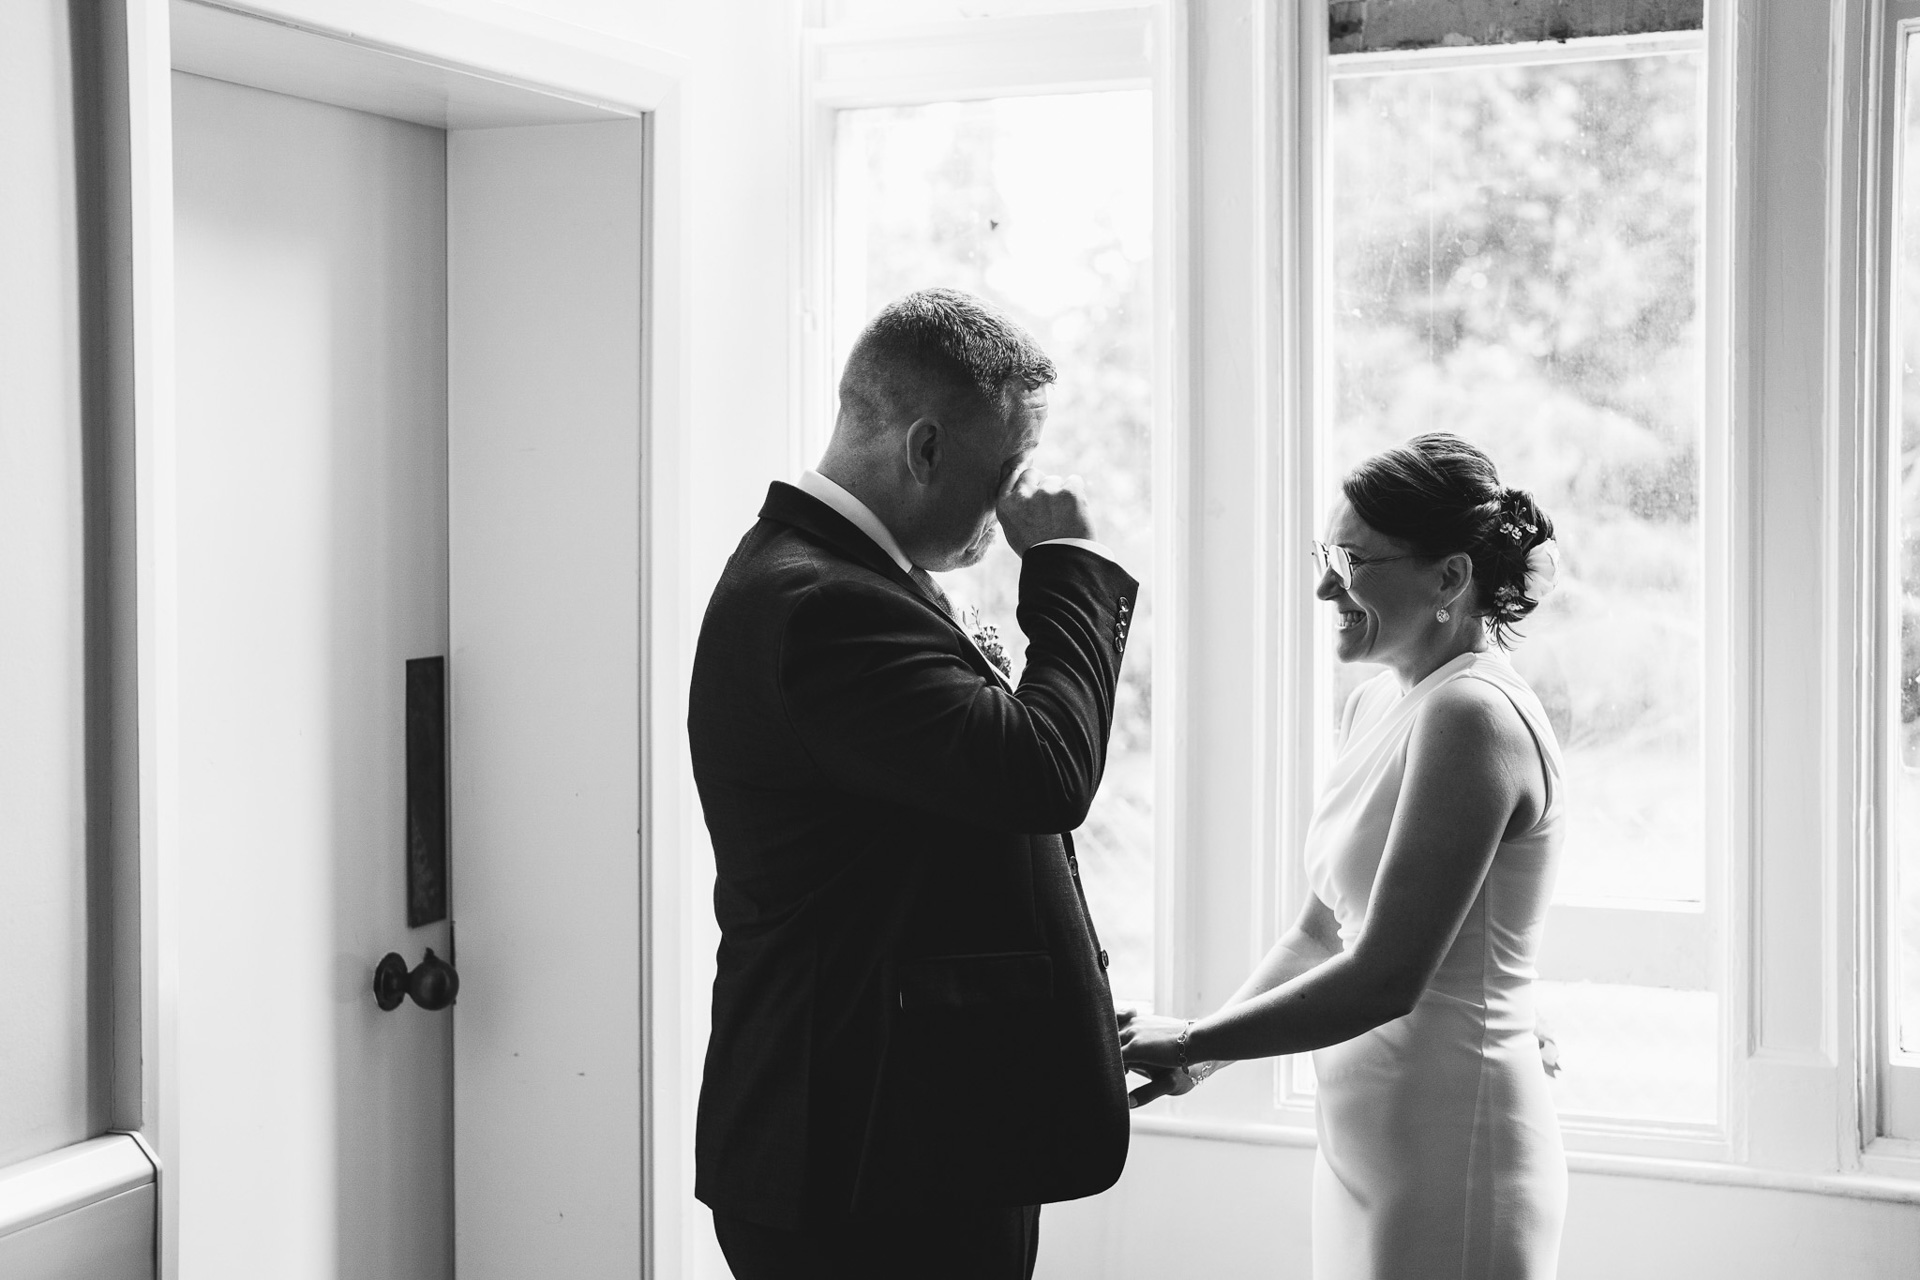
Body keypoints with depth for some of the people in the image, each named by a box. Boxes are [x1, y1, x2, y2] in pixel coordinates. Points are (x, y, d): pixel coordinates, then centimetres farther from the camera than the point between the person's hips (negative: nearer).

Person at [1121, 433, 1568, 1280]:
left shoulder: (1473, 715, -19)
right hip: (1364, 1141, 8)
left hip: (1450, 1150, -8)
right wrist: (1200, 1053, 3)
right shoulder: (1373, 706, 9)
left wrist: (1191, 1041, -14)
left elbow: (1385, 977, -22)